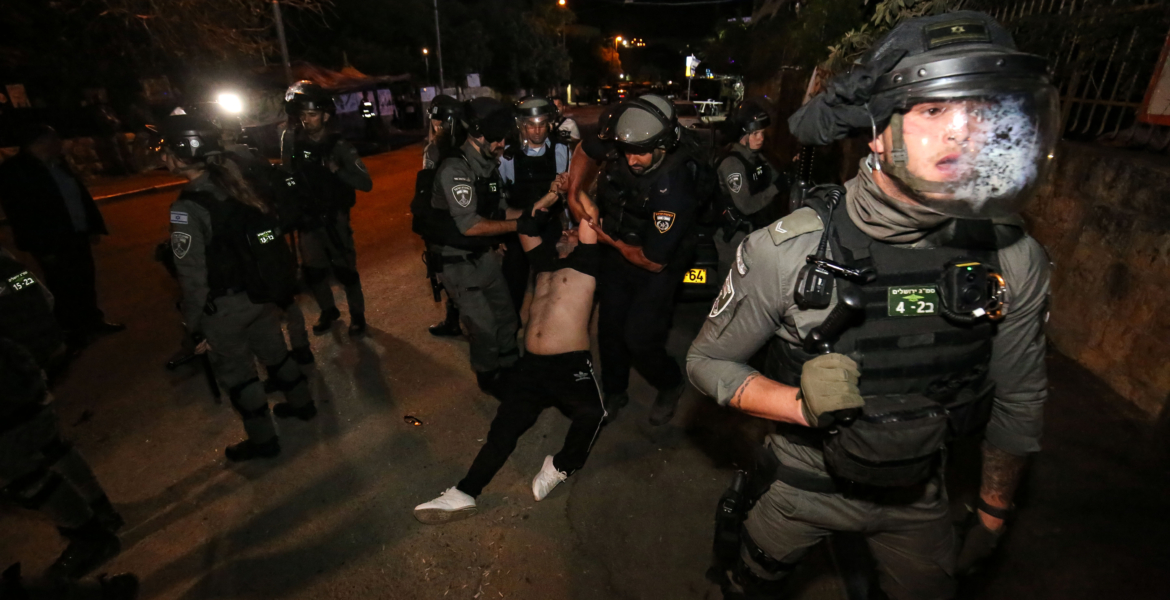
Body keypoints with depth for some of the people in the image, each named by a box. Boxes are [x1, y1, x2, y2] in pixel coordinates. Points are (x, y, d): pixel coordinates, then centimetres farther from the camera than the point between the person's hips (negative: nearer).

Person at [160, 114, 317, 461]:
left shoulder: (187, 209, -22)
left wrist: (195, 327, -8)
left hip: (227, 305, -6)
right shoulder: (233, 182, -3)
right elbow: (271, 228, 4)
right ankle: (301, 404, 43)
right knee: (273, 350, 25)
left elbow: (193, 277, -19)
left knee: (234, 371, 13)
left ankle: (263, 439, 28)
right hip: (262, 291, 6)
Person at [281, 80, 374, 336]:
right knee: (312, 270, 13)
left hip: (334, 218, -3)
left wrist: (337, 170, -33)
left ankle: (357, 315, 21)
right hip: (307, 217, 4)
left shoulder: (339, 146, -14)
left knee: (345, 269, 2)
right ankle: (328, 311, 35)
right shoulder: (290, 139, -6)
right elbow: (287, 174, 8)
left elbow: (366, 183, -20)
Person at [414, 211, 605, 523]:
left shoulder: (585, 263, 9)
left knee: (591, 414, -31)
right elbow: (526, 227, 22)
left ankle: (560, 467, -6)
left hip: (571, 364, -5)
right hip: (531, 364, 5)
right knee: (504, 426, -7)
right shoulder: (546, 261, 24)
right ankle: (464, 493, -6)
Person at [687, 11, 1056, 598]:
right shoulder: (786, 249, -26)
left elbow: (1017, 401, 0)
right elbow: (707, 361, -16)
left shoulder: (1015, 261, -15)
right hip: (804, 482, -2)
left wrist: (994, 512, 11)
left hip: (918, 494, 3)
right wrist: (799, 404, -33)